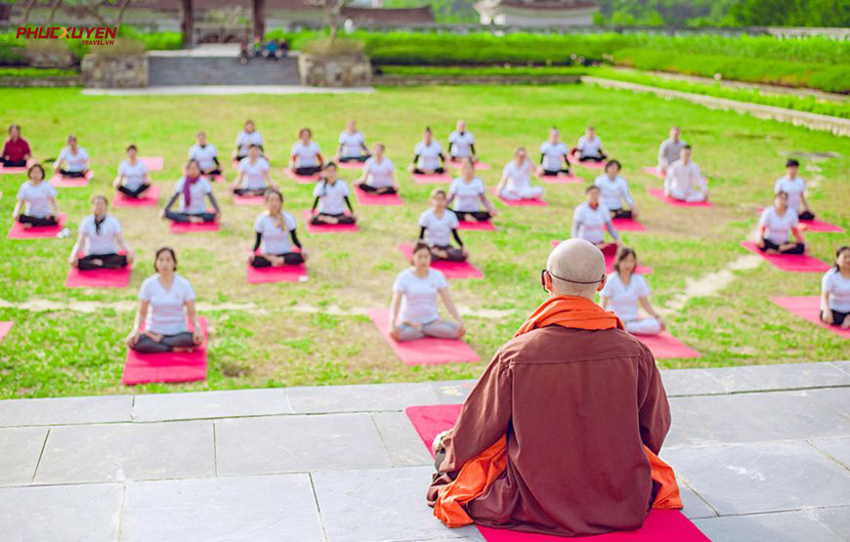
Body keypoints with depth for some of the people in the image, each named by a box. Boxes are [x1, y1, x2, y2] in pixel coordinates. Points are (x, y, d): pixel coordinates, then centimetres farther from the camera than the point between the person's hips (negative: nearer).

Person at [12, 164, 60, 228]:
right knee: (20, 217, -30)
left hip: (46, 215, 0)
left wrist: (56, 212, -28)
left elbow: (53, 200, -10)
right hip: (31, 216, 1)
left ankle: (31, 224, -22)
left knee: (54, 220, -33)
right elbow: (20, 202, -3)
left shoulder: (47, 186, -5)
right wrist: (16, 212, -23)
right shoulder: (25, 186, -2)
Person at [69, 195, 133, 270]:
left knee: (128, 259, -31)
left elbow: (121, 241, -7)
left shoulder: (113, 221, 0)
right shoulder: (86, 221, 1)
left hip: (110, 256, 0)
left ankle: (97, 263, -19)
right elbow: (80, 243, -5)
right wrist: (74, 255, -24)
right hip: (92, 255, 1)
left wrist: (129, 251, -28)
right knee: (74, 263, -31)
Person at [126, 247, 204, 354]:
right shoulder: (148, 284, -2)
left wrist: (197, 327, -21)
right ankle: (175, 349, -22)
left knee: (196, 340, -33)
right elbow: (142, 312, 3)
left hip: (178, 333, 0)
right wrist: (136, 329, -16)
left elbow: (192, 312, -1)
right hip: (154, 331, 0)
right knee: (132, 341, -31)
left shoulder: (184, 284, -2)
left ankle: (157, 339, -15)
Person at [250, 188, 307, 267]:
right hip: (267, 253, 0)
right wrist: (253, 252, -19)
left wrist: (301, 249, -17)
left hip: (285, 253, 0)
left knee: (301, 257, -31)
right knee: (253, 261, -33)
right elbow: (258, 241, -1)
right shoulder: (261, 219, -6)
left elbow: (294, 238, 1)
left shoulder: (288, 218, -4)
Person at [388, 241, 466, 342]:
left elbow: (448, 301, -4)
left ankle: (419, 329, -8)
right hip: (409, 321, -3)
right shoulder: (403, 277, -8)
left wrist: (459, 320, -16)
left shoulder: (437, 275, -1)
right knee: (394, 334, -36)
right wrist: (392, 325, -31)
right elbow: (395, 303, -16)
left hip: (432, 321, 3)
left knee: (460, 330, -22)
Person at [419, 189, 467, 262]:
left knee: (463, 255, -27)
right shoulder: (426, 215, -6)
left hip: (446, 246, 3)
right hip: (431, 246, -3)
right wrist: (434, 249, -19)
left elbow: (455, 235, 7)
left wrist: (463, 247, -10)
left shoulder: (451, 215, 1)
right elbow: (421, 236, -7)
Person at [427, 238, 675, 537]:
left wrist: (449, 445, 22)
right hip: (625, 506, 2)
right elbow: (655, 427, 5)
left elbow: (479, 428, -3)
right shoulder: (635, 352, -13)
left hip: (536, 509, -1)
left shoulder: (514, 355, -19)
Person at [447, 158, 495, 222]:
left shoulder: (479, 182, -1)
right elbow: (450, 198, 1)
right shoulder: (456, 182, -2)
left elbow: (484, 199, 2)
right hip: (459, 212, 0)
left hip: (474, 212, 0)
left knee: (490, 214, -30)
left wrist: (491, 209, -17)